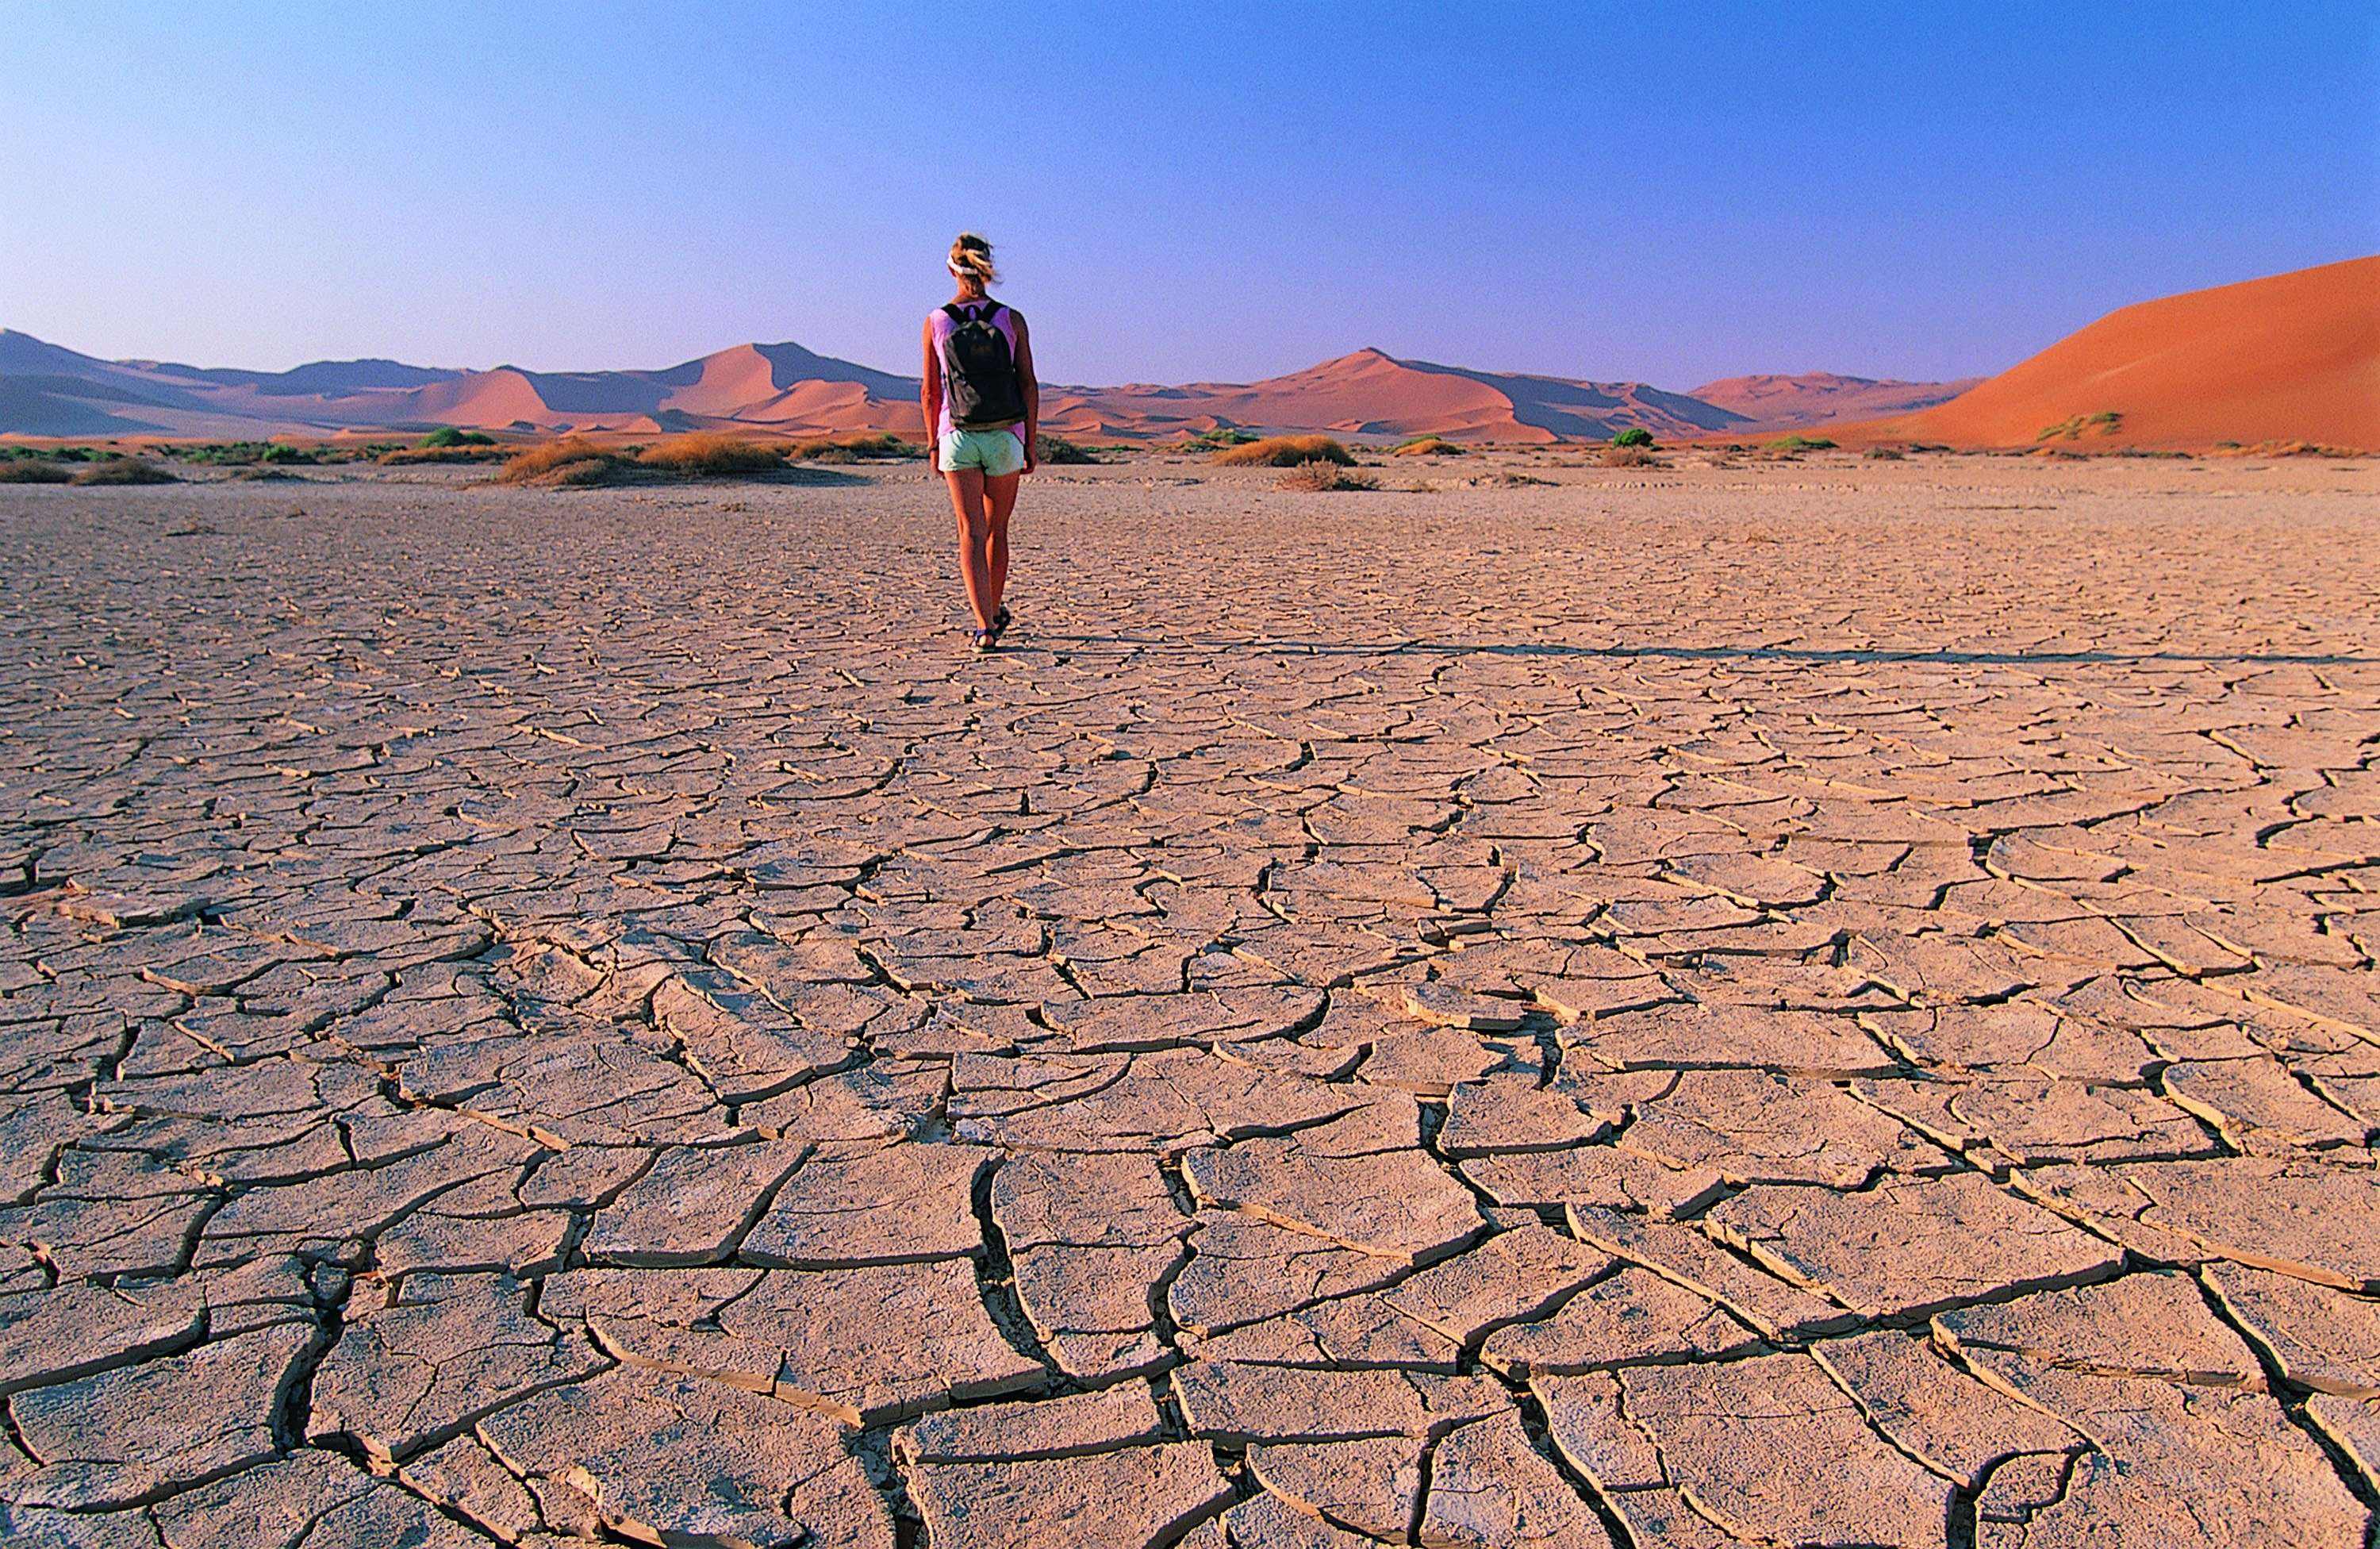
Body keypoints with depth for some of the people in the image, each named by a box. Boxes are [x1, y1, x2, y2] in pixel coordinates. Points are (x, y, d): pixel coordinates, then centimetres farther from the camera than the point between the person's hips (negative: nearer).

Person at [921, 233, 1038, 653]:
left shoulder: (936, 322, 1)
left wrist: (934, 445, 12)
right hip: (1005, 436, 1)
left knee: (971, 533, -1)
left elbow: (930, 391, 4)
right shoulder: (1012, 320, -1)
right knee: (997, 530, 15)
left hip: (957, 437, 0)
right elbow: (1029, 387, -1)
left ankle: (984, 626, -13)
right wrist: (1030, 445, 5)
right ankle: (994, 612, 30)